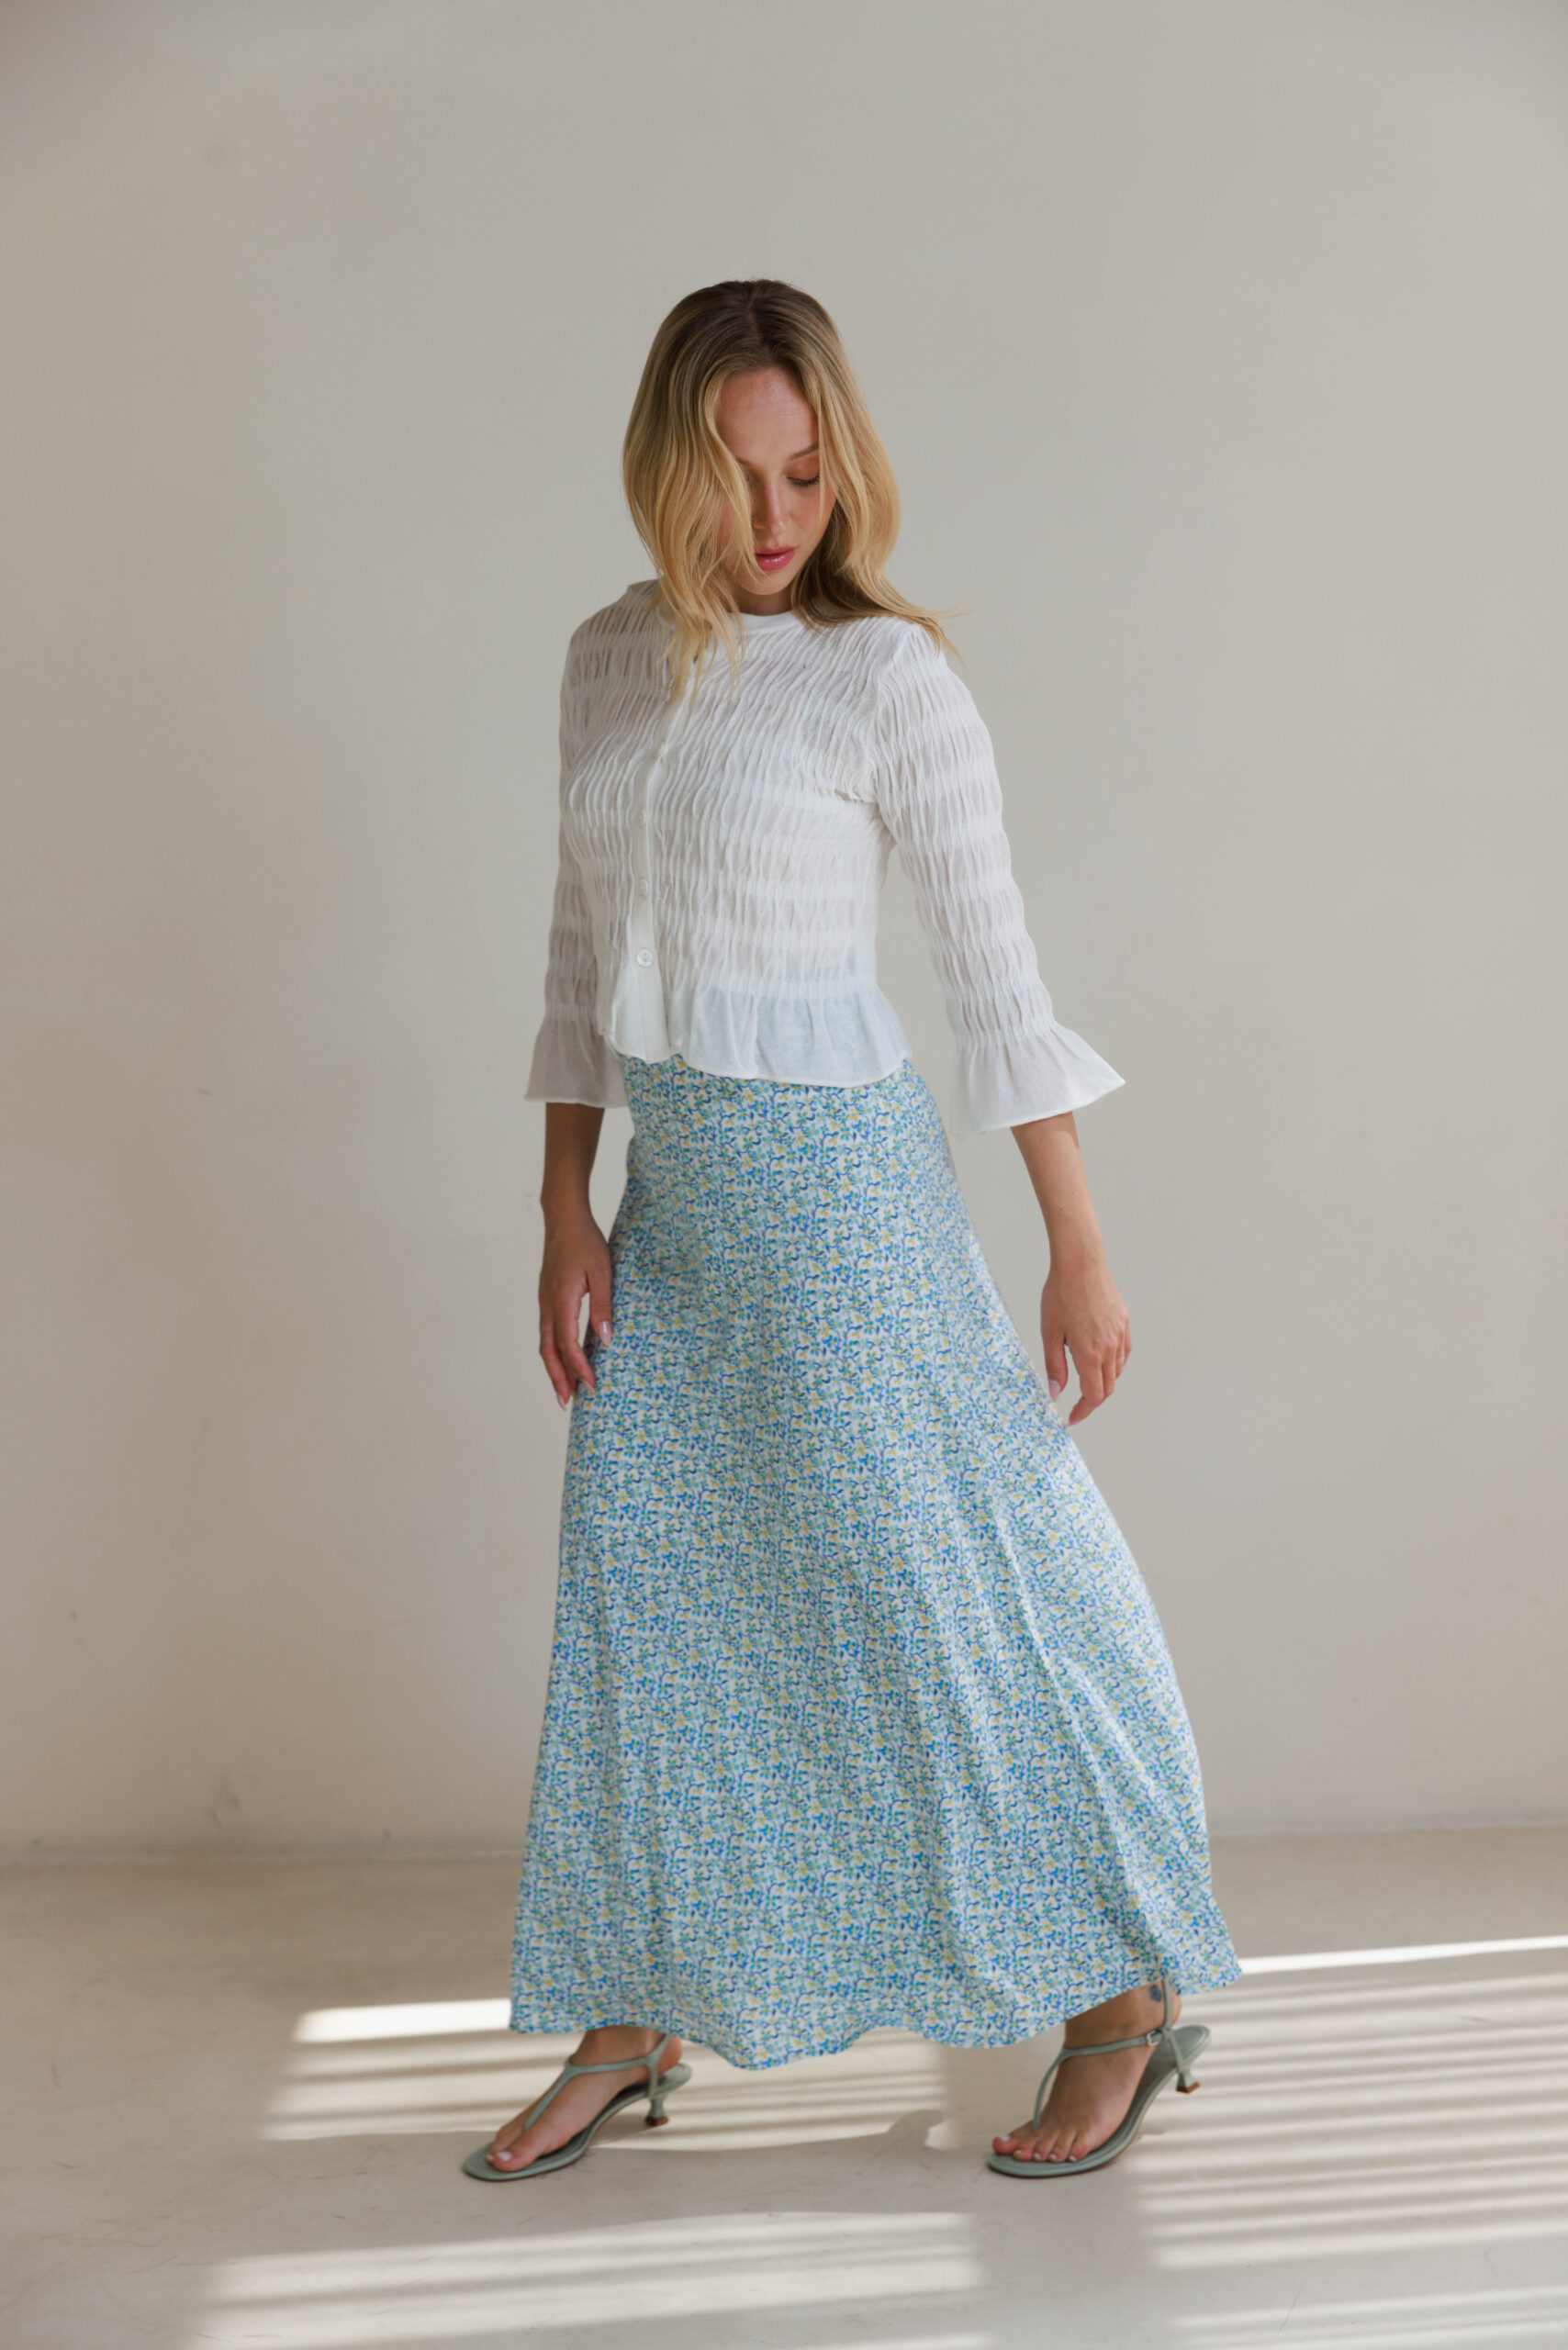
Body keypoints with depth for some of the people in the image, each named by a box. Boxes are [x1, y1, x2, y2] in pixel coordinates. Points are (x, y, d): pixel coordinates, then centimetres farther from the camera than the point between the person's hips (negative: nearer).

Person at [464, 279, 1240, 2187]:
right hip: (672, 1191, 6)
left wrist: (1078, 1255, -7)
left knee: (941, 1594, 0)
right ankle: (631, 2029, 26)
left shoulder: (889, 680, -11)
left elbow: (998, 980, -9)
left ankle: (1132, 1994, 19)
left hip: (839, 1184, -6)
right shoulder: (609, 662, 7)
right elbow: (586, 953, 12)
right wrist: (566, 1211, 7)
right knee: (640, 1599, 11)